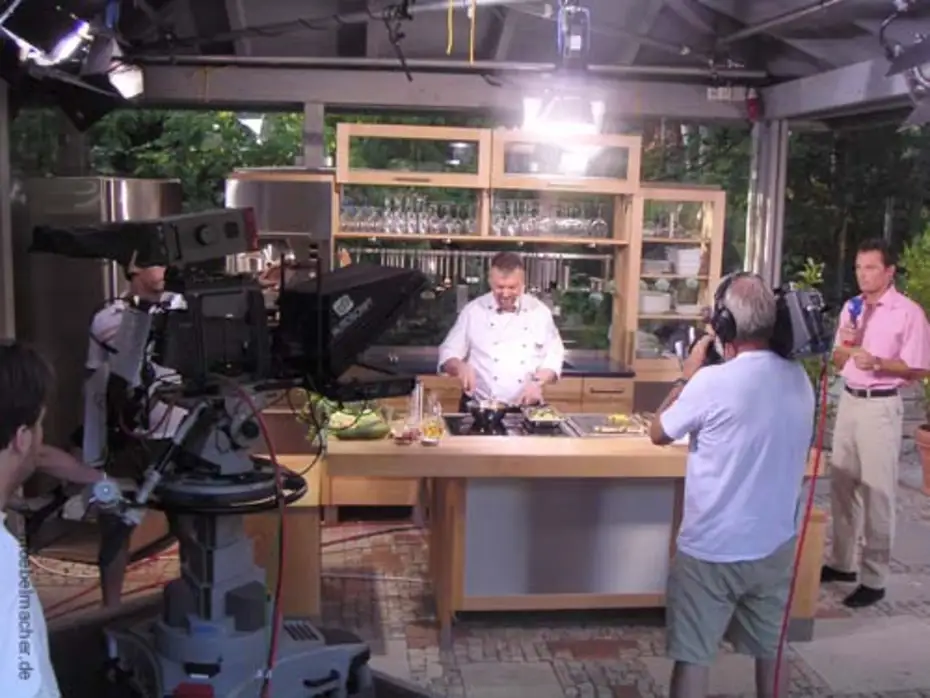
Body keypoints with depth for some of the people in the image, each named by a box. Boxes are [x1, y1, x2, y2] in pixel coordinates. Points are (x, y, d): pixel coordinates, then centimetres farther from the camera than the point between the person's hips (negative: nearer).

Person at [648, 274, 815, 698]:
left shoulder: (713, 382, -21)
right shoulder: (799, 381, -2)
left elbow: (659, 434, -5)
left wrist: (688, 375, 4)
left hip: (711, 550, -5)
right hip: (776, 546, 6)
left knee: (692, 657, 7)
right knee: (770, 652, 20)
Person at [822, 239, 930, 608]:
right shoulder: (851, 308, 10)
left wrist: (878, 362, -24)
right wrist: (844, 345, -7)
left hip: (881, 406, -7)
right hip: (848, 401, 7)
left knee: (877, 491, -2)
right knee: (842, 484, 13)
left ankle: (874, 578, 8)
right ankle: (842, 562, 27)